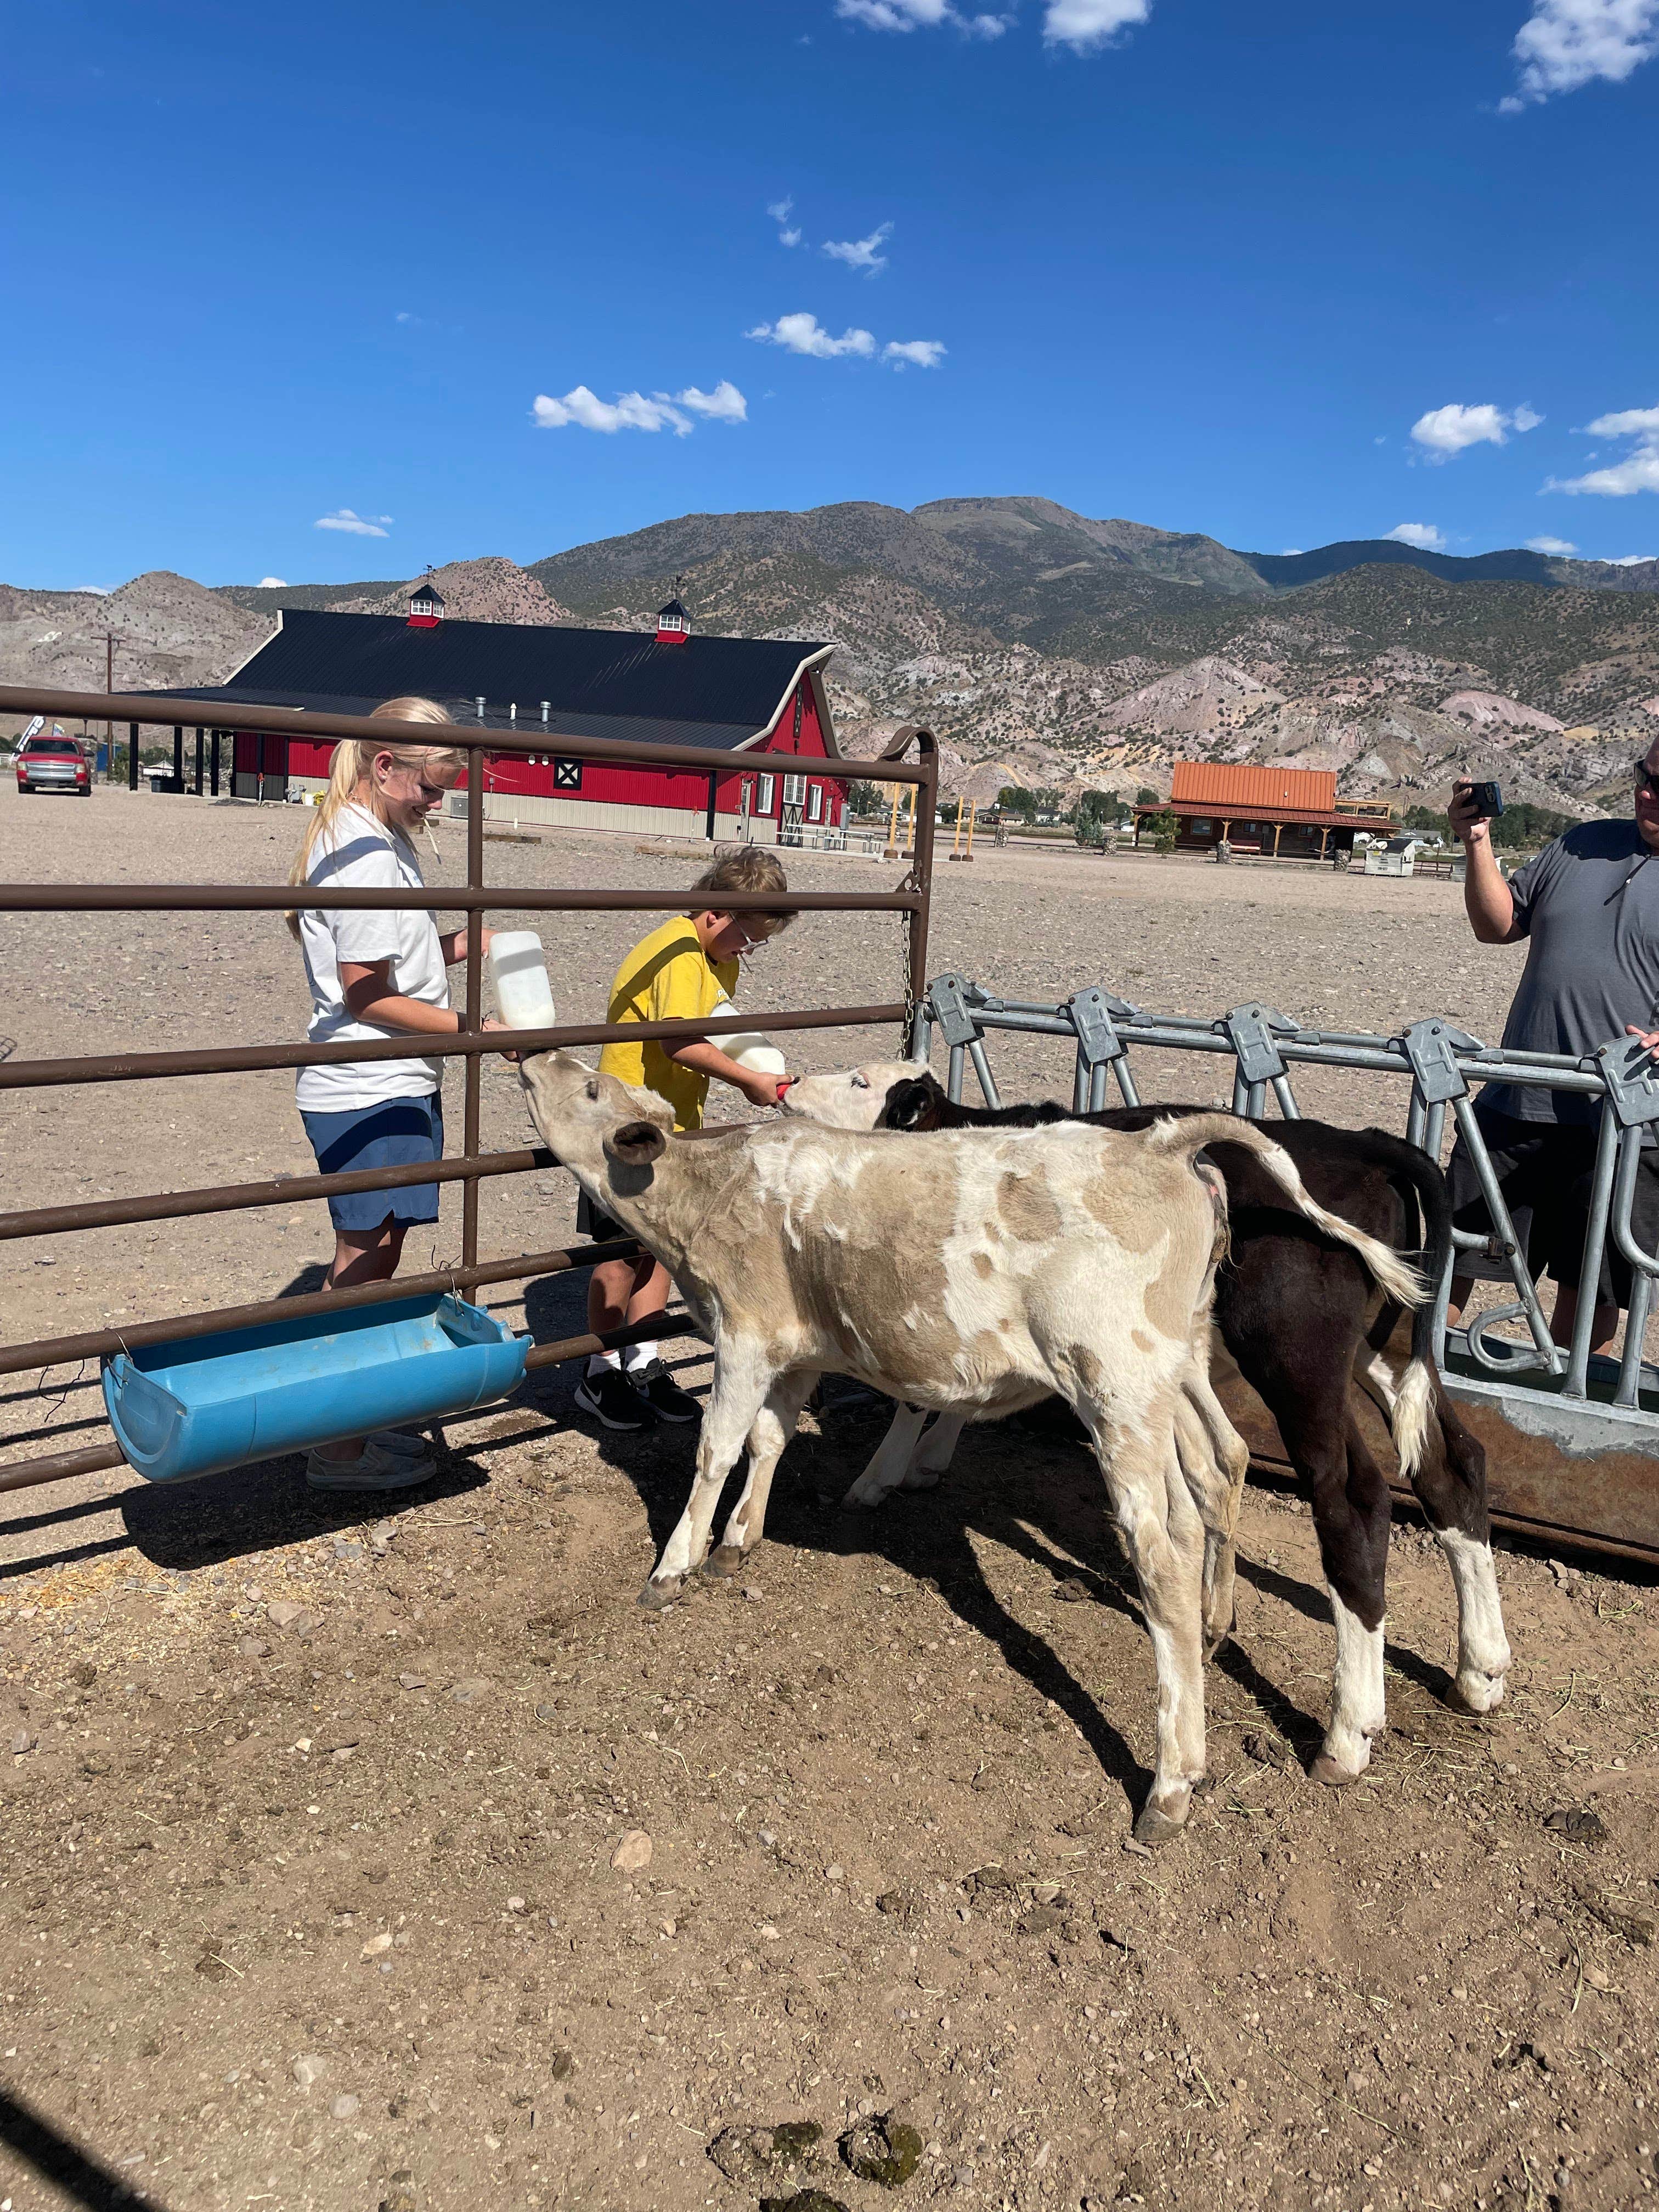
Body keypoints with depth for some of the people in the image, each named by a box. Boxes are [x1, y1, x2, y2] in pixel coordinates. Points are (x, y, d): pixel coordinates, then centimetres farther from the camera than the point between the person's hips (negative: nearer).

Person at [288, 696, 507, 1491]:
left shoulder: (375, 839, 13)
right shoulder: (364, 853, -18)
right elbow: (367, 995, -20)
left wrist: (465, 942, 4)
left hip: (395, 1084, 10)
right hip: (369, 1093, -10)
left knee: (375, 1258, 16)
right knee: (364, 1260, -2)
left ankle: (359, 1422, 28)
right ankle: (341, 1449, 9)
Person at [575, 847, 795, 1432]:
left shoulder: (718, 957, 9)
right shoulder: (677, 951, -22)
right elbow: (682, 1043, -33)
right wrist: (750, 1081, -25)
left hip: (675, 1126, 9)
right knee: (623, 1253, 1)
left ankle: (644, 1365, 22)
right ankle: (600, 1374, 14)